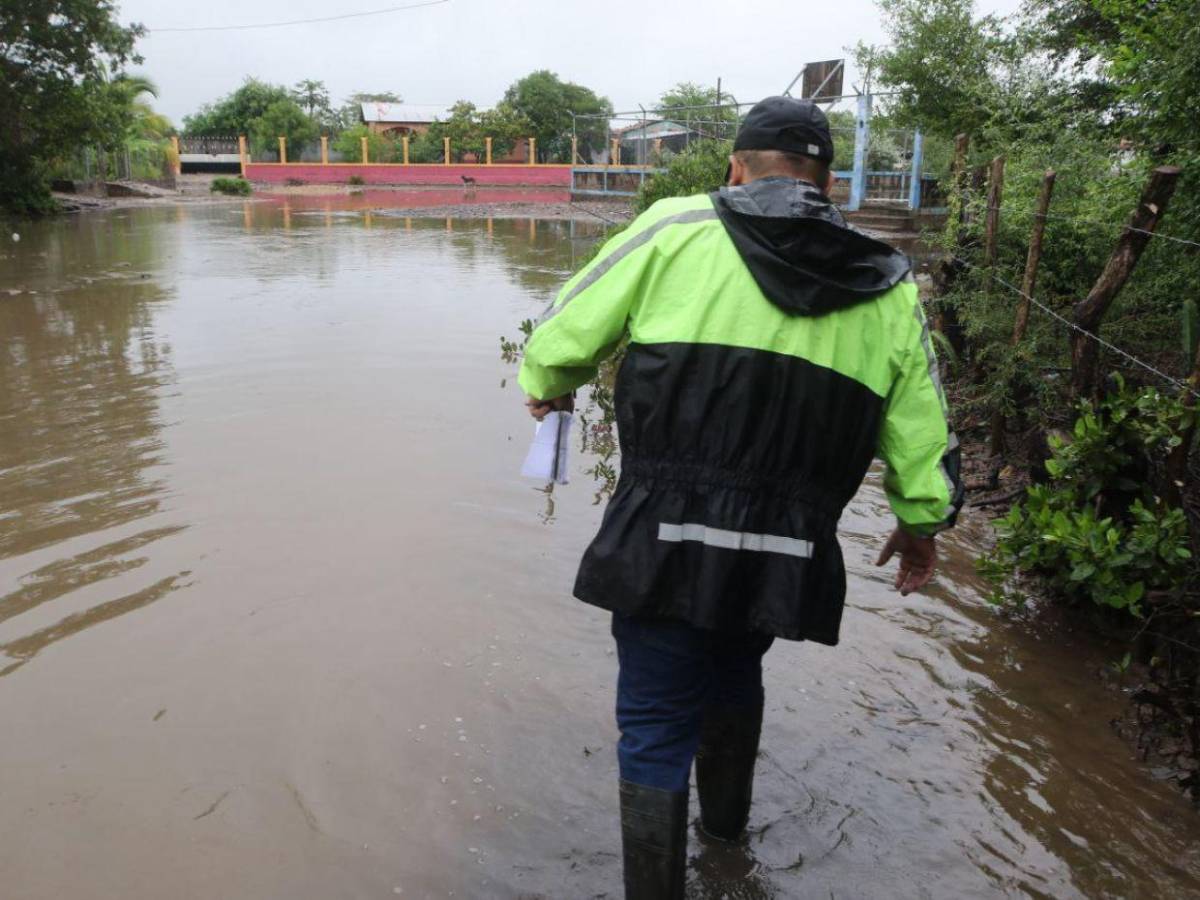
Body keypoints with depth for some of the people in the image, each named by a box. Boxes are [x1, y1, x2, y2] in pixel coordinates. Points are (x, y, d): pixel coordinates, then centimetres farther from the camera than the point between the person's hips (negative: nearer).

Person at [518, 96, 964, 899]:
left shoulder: (677, 229, -1)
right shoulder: (889, 288, 9)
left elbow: (565, 336, 2)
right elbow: (923, 437, 13)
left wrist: (549, 386, 25)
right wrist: (920, 524, 31)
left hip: (664, 546, -4)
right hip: (788, 559, 5)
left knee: (655, 728, 11)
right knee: (734, 672, 31)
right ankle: (727, 817, 54)